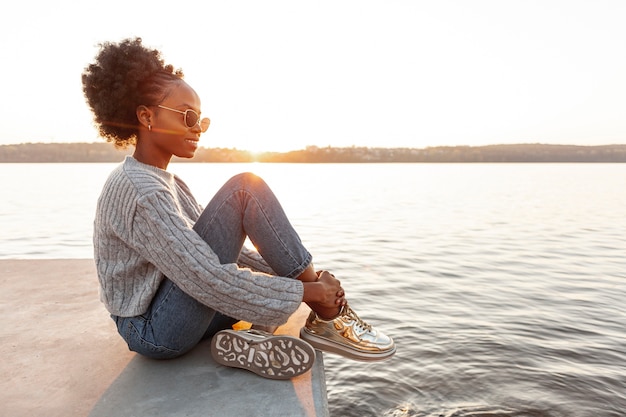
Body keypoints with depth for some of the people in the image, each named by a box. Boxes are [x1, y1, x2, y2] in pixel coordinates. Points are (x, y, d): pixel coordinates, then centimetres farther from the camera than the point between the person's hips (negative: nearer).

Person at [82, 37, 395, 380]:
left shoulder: (167, 182, 9)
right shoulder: (140, 191, -21)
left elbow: (217, 246, 9)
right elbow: (208, 280, -28)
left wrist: (292, 274, 0)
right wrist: (305, 291, -20)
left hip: (170, 311, 9)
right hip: (154, 333, -9)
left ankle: (249, 342, -8)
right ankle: (327, 315, -15)